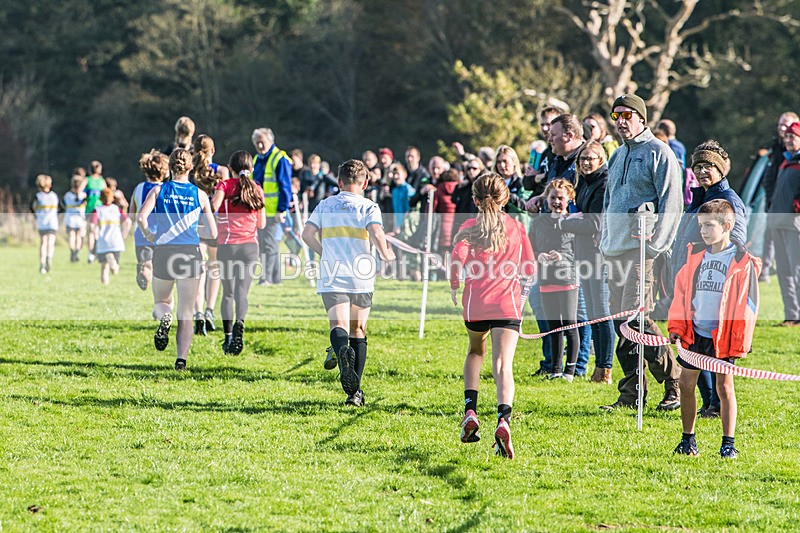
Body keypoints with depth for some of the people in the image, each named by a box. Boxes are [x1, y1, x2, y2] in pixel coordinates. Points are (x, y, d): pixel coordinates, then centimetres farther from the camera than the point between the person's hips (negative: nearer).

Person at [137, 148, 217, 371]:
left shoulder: (159, 190, 3)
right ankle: (182, 359, -11)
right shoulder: (199, 194, 5)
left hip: (163, 253, 0)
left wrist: (148, 235, 9)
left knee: (160, 302, 21)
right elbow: (213, 232, 4)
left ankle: (164, 318, -15)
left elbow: (141, 217, -10)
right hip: (191, 253, 0)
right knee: (186, 313, 4)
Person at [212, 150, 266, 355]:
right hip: (250, 246, 1)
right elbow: (262, 224, 10)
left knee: (228, 293, 10)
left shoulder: (225, 185, -1)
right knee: (242, 292, -4)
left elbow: (214, 206, -20)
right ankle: (239, 323, -32)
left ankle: (228, 337, 8)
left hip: (227, 245, -1)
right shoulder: (256, 190, 7)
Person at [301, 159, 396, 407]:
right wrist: (386, 254, 3)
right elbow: (376, 233, -15)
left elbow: (307, 233, 7)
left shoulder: (324, 205, 11)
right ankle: (355, 392, 11)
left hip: (331, 278, 1)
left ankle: (342, 351, -49)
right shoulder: (368, 207, 1)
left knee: (339, 326, -12)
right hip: (361, 278, -1)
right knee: (358, 332, 12)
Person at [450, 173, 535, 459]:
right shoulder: (516, 227, 7)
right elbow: (529, 268, 8)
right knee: (503, 365, -11)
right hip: (507, 304, -1)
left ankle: (470, 410, 13)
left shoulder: (469, 228, 3)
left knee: (475, 352, 28)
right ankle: (503, 420, -34)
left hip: (475, 302, 1)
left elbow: (458, 259, -14)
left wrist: (454, 286, 3)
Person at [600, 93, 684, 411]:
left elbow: (672, 205, -10)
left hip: (641, 250, -8)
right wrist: (605, 241, 19)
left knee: (636, 316, -15)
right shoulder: (618, 156, 21)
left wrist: (655, 246, -16)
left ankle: (675, 382, -4)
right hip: (614, 251, 8)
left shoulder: (659, 153, -4)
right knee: (620, 320, 5)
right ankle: (631, 393, 9)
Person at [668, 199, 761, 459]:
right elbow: (682, 290, 12)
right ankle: (688, 440, 15)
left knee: (724, 386, 0)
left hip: (724, 336, -4)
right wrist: (677, 327, 6)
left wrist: (740, 341, -10)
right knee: (686, 383, 4)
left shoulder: (743, 262, -7)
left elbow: (748, 303, -6)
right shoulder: (696, 254, 7)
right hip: (695, 332, 4)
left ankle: (728, 444, 8)